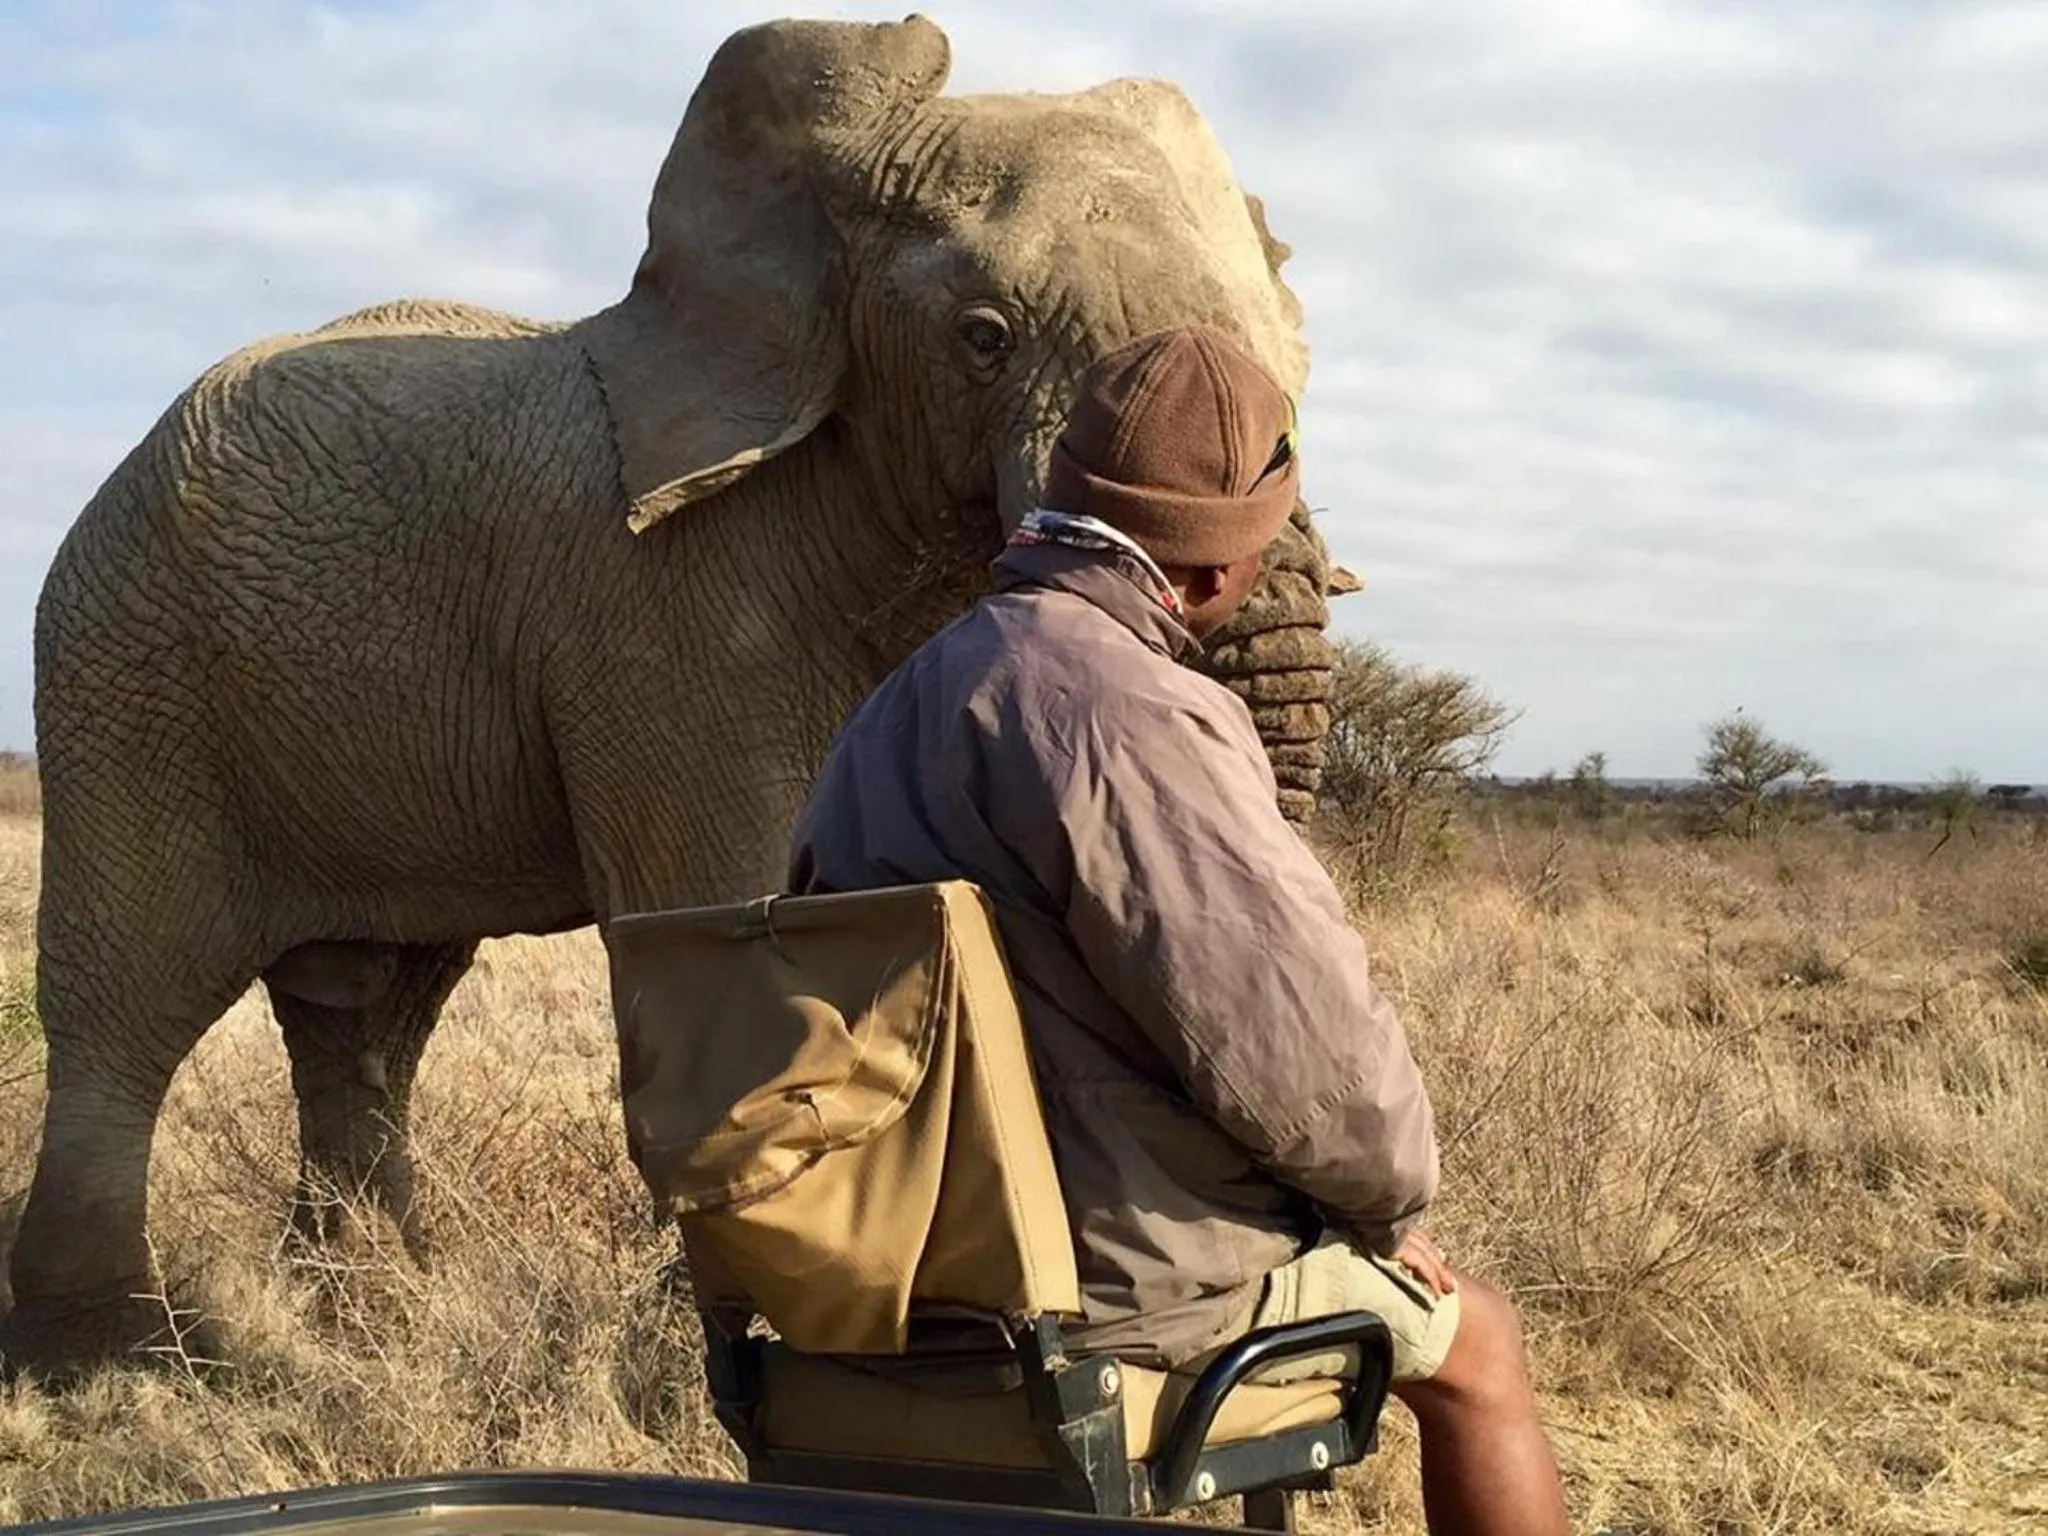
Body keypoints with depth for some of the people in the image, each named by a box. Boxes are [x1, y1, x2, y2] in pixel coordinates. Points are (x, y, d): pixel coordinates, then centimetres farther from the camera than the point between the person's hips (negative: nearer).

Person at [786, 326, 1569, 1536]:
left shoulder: (893, 712, 8)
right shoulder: (1130, 712, -23)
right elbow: (1299, 1039, -25)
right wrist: (1394, 1199, -5)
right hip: (1134, 1267, -9)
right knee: (1475, 1341, 16)